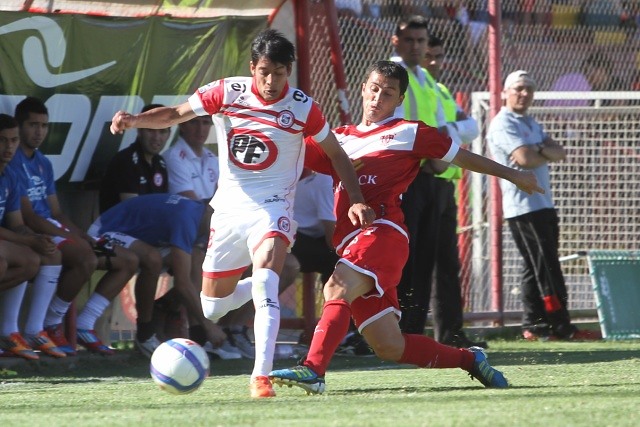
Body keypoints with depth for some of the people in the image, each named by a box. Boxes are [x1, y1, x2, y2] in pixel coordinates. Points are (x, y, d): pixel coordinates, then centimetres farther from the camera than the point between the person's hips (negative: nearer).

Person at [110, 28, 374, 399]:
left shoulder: (303, 108, -9)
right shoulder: (227, 93, -6)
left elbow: (336, 154, 3)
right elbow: (174, 114, 0)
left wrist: (356, 201, -7)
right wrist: (134, 120, -19)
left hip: (271, 208, -4)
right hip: (228, 207, 4)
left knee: (265, 278, -30)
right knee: (212, 306, 9)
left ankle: (261, 376, -34)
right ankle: (261, 287, 41)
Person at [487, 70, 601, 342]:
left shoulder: (532, 124, 21)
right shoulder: (503, 124, -8)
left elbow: (560, 153, 8)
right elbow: (525, 158, -21)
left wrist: (539, 150, -13)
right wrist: (548, 153, -1)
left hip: (543, 204, 9)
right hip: (523, 205, -9)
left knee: (537, 268, 9)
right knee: (547, 268, -11)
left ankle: (533, 325, 11)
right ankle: (561, 327, -13)